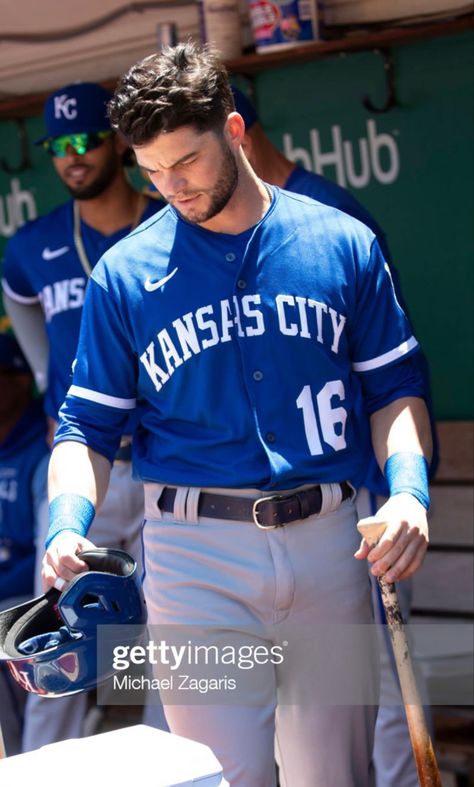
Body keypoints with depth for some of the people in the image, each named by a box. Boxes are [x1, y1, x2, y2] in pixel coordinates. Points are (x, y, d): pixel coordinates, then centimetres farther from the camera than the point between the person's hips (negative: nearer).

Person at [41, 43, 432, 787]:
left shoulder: (343, 244, 5)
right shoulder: (125, 273, 2)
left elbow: (394, 389, 11)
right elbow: (89, 425, 6)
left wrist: (409, 489, -7)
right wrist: (68, 526, -12)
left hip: (328, 543, 2)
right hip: (197, 557, -1)